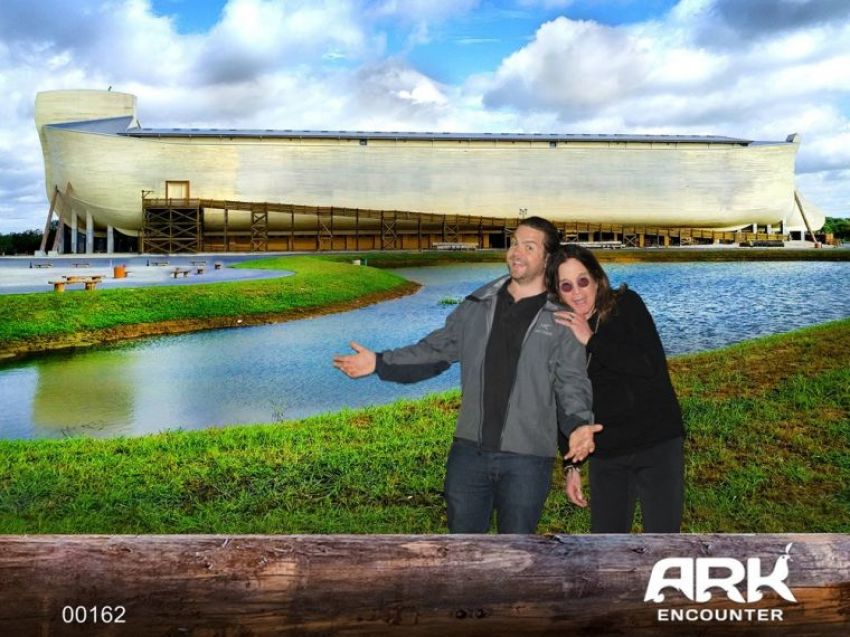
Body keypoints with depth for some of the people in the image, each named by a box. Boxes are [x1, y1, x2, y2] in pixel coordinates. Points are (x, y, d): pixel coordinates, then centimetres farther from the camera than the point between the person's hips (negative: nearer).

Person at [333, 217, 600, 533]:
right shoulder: (478, 306, 7)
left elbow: (572, 384, -5)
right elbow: (436, 350, 13)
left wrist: (578, 425, -25)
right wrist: (380, 363, 4)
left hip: (527, 459, -3)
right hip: (470, 449, 3)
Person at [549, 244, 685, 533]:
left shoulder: (626, 305, -7)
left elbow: (653, 366, -20)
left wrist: (593, 340, -21)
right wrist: (571, 465, 7)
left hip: (656, 445, -3)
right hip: (605, 456, 3)